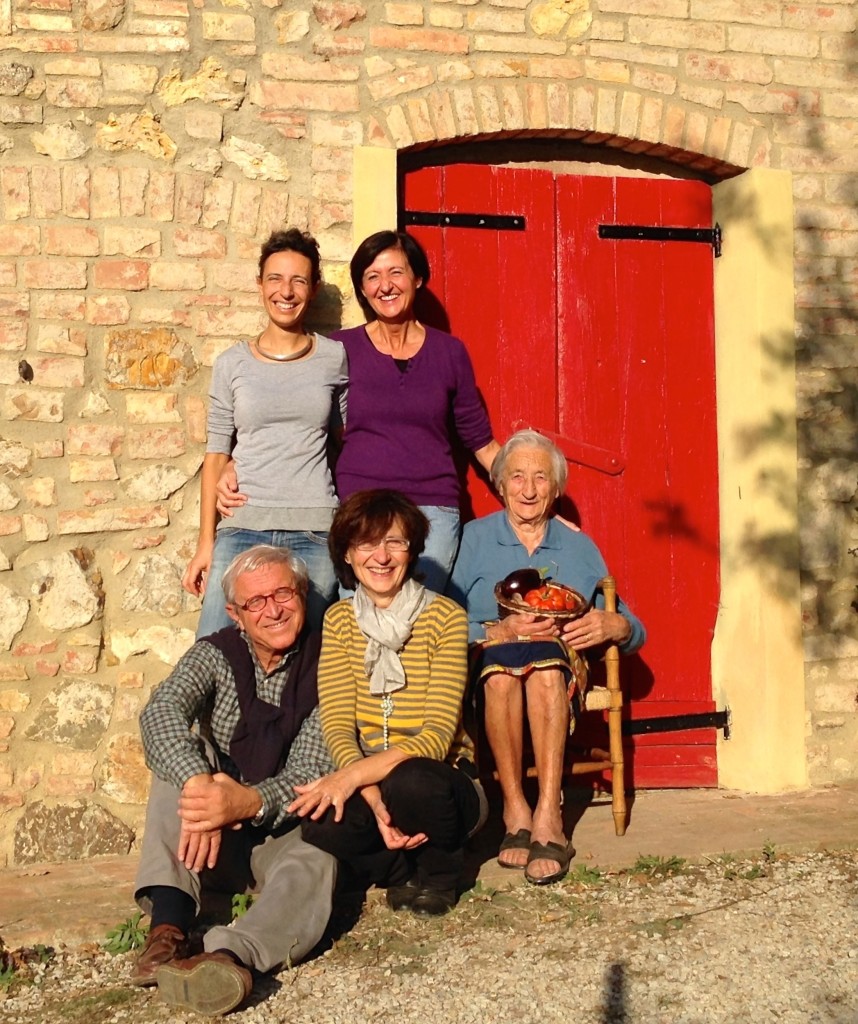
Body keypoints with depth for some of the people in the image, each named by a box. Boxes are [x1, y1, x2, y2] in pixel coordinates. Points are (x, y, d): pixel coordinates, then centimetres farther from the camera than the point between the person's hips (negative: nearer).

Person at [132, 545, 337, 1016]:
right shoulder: (215, 655, 1)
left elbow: (312, 773, -15)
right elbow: (161, 712, -21)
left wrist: (251, 802, -38)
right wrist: (198, 783, -42)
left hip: (285, 833, -2)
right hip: (215, 841, 2)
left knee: (313, 864, -34)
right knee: (182, 755, -23)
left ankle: (229, 957, -63)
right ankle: (169, 923, -37)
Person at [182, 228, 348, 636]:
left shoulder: (335, 358, 7)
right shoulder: (232, 363, 8)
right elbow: (216, 455, 8)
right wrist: (205, 542, 4)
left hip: (314, 528, 0)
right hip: (243, 526, 0)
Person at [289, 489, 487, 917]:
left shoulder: (444, 616, -7)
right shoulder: (338, 620, 3)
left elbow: (438, 734, -15)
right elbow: (337, 726, -7)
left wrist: (355, 775, -29)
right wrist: (375, 800, -26)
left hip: (438, 780, -2)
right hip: (365, 782, 2)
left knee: (411, 781, -36)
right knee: (323, 826, -31)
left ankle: (438, 873, -3)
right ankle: (406, 869, 1)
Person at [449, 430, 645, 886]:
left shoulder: (579, 548, 18)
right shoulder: (473, 539, 11)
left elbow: (634, 631, 15)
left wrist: (615, 625, -8)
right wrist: (499, 631, -20)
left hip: (561, 672, 1)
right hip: (488, 674, -1)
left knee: (543, 654, -36)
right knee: (502, 658, -37)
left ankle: (547, 817, -39)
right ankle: (515, 811, -30)